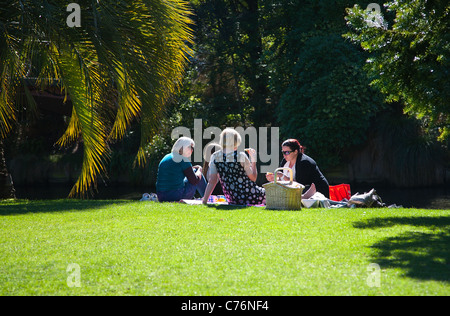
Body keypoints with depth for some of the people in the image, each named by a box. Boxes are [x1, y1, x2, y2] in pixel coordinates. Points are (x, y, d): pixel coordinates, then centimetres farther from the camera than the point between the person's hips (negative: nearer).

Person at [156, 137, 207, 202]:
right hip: (177, 197, -7)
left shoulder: (166, 157, 12)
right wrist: (199, 170, 14)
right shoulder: (183, 160, -9)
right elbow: (195, 181, -6)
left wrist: (191, 168, 27)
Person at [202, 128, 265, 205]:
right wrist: (253, 160, 9)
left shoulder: (215, 157, -1)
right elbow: (253, 178, -4)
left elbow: (212, 181, -3)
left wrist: (204, 201, 3)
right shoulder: (241, 156, -12)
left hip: (232, 200, 5)